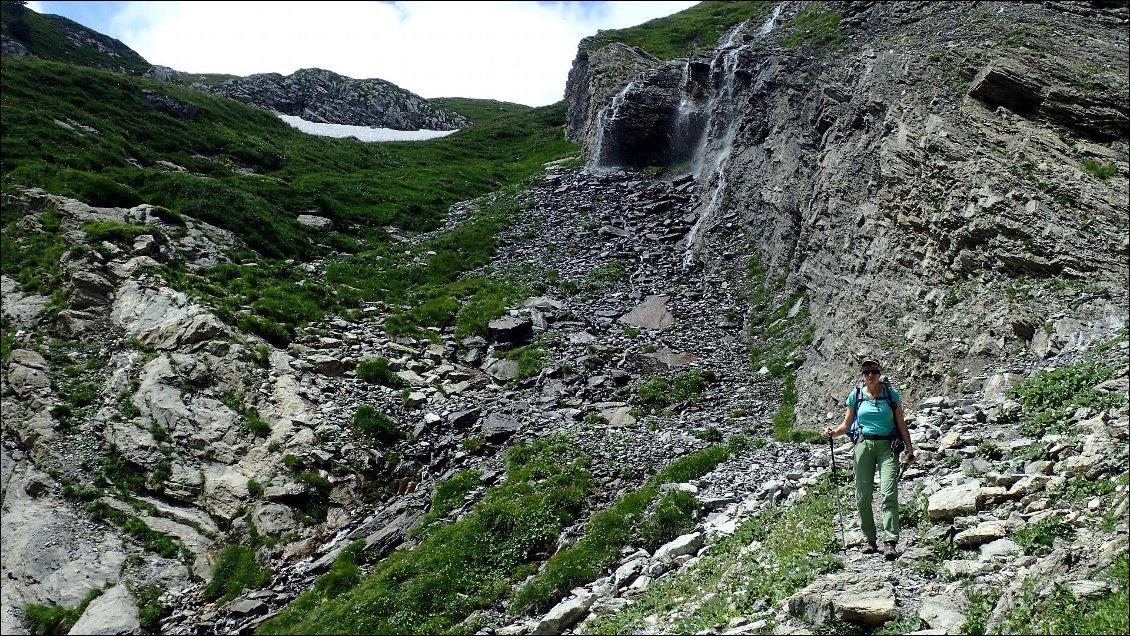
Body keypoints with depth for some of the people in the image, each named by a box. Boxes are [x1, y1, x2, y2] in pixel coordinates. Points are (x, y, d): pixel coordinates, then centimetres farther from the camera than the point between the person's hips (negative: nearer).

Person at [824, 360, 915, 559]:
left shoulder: (891, 393, 5)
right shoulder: (855, 395, 8)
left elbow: (901, 424, 9)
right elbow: (846, 424, 12)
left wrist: (909, 449, 7)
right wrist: (834, 431, -8)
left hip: (887, 446, -2)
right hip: (864, 444, 2)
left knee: (888, 494, -14)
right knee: (863, 496, 0)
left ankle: (890, 543, -16)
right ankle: (870, 541, 12)